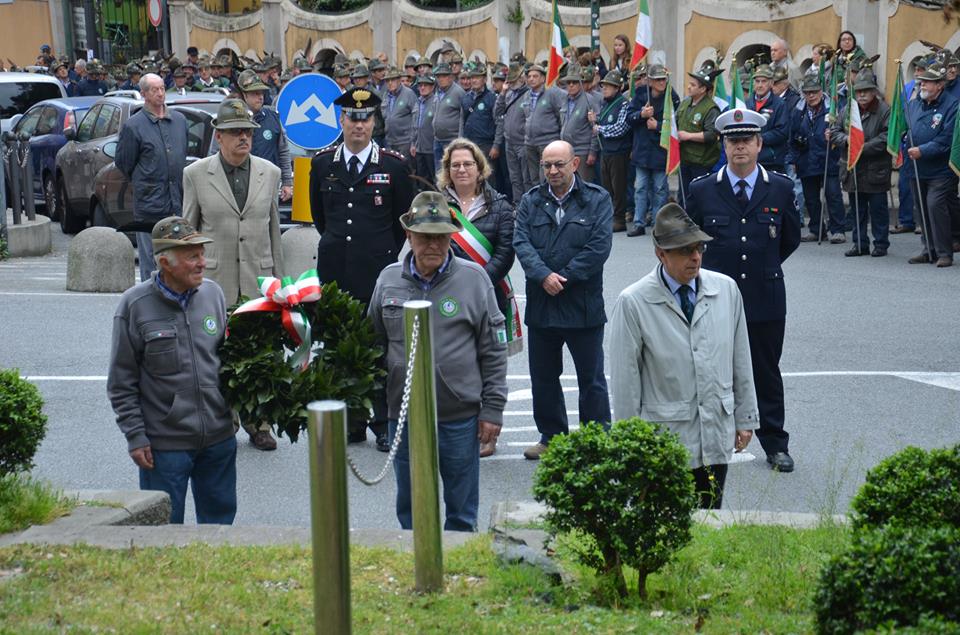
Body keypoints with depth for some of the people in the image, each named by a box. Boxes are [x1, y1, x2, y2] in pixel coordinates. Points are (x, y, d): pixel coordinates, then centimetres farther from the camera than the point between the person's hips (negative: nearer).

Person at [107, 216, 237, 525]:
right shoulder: (135, 305, -10)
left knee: (220, 517, 15)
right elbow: (121, 382, -5)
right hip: (164, 443, -4)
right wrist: (135, 436, -8)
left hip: (219, 438, 4)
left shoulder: (213, 294, 3)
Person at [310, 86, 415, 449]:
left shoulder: (394, 165, -1)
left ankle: (384, 425, 7)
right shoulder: (322, 163, 5)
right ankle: (350, 423, 15)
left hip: (378, 269, -3)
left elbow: (404, 218, 8)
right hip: (335, 270, 3)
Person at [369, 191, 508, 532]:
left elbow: (494, 351, 0)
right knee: (410, 510, 12)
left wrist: (492, 409, -4)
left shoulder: (473, 278, -2)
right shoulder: (389, 280, 5)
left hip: (460, 417, -2)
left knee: (462, 513, 8)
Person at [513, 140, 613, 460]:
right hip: (541, 305, 4)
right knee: (543, 378, 14)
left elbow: (599, 247, -11)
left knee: (592, 379, 4)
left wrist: (563, 278, -14)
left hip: (584, 306, -4)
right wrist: (544, 276, -19)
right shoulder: (531, 201, 7)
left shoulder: (597, 199, -2)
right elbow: (521, 243, -4)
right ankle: (551, 437, 27)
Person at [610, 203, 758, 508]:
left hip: (717, 435, 4)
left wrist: (745, 418, 13)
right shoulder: (633, 303, -8)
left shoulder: (726, 290, 4)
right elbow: (625, 378, -4)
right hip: (664, 438, -4)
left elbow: (741, 360, 12)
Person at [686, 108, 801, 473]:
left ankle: (775, 445, 19)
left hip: (765, 297, 0)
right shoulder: (702, 190, -1)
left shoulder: (780, 189, 1)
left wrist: (764, 266, 12)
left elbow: (790, 239, 13)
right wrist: (713, 270, 9)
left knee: (766, 374, 10)